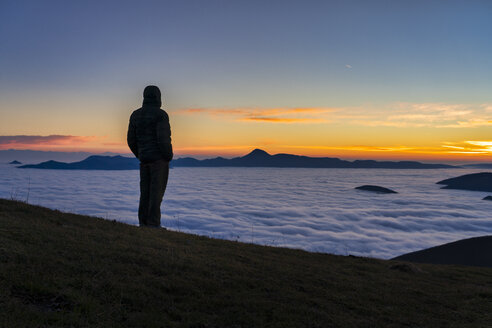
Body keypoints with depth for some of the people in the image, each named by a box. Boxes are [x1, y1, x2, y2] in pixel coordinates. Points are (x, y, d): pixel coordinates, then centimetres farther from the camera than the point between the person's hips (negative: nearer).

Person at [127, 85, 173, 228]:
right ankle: (153, 223, -4)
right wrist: (169, 157, -5)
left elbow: (131, 140, 10)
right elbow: (163, 139, -19)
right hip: (159, 159, -6)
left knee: (145, 192, 9)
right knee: (157, 191, -3)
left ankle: (143, 223, 10)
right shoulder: (160, 114, -10)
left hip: (144, 160, 6)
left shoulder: (136, 115, 9)